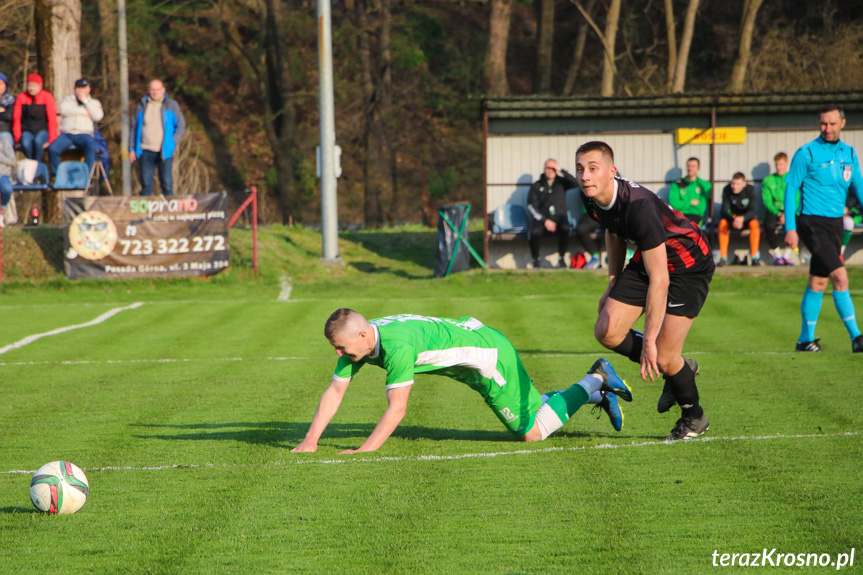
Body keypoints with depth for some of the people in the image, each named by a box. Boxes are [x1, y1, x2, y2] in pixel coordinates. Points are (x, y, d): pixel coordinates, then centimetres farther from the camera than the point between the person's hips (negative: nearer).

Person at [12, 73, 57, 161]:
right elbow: (16, 119, 1)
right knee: (26, 144, -33)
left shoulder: (47, 97, -5)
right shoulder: (21, 97, 0)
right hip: (27, 130, 1)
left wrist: (51, 140, -14)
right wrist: (17, 138, -5)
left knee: (38, 141, -36)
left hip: (43, 131, -1)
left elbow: (52, 120, -7)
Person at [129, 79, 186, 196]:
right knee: (146, 184, 2)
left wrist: (173, 142, -6)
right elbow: (134, 128, 15)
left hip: (164, 151, -2)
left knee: (167, 184, -4)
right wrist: (132, 149, 10)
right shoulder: (141, 106, 11)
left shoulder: (171, 105, 6)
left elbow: (181, 126, 7)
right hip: (146, 151, 2)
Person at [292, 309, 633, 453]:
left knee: (531, 432, -1)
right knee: (524, 424, 22)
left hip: (489, 354, -9)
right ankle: (596, 395, 35)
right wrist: (311, 440, -15)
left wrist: (365, 451, -38)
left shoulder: (397, 345, -37)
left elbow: (396, 409, -37)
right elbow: (334, 393, -5)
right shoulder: (357, 343, -11)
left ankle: (595, 381, 12)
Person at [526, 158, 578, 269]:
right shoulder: (537, 186, 11)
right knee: (535, 232, -34)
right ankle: (536, 259, -8)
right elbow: (532, 206, 2)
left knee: (565, 229, -35)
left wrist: (561, 171, -7)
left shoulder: (561, 183, 15)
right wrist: (545, 221, -12)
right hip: (541, 218, 0)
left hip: (559, 217, 0)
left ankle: (561, 258, -15)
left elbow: (575, 183, -5)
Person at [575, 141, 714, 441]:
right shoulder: (591, 198, -12)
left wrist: (649, 341, -31)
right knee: (607, 332, -3)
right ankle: (678, 368, 20)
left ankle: (694, 417, 17)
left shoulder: (638, 207, -37)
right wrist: (613, 286, 17)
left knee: (664, 357, -12)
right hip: (646, 259, 8)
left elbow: (659, 280, -34)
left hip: (689, 266, -8)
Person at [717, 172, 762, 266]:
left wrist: (742, 219, -48)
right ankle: (723, 257, -29)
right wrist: (733, 220, -43)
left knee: (754, 224, -34)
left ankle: (754, 256, -28)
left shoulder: (750, 190, -20)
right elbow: (724, 210, -23)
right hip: (732, 215, 1)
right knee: (723, 222, -31)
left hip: (746, 216, -1)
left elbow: (752, 210, -26)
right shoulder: (727, 190, -19)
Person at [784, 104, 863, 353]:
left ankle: (806, 339, 20)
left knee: (818, 282, 11)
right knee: (839, 276, -16)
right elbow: (791, 188, -5)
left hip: (835, 224, 6)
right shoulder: (806, 153, -7)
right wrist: (790, 228, -10)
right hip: (812, 223, -6)